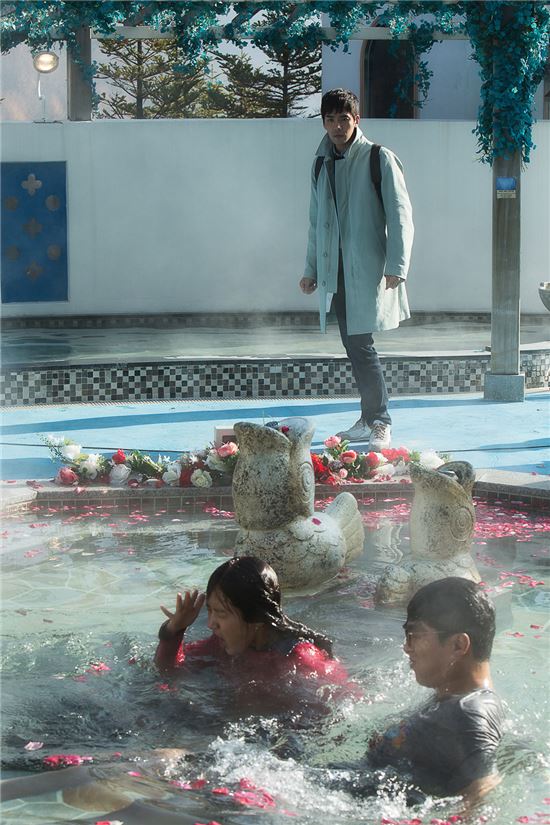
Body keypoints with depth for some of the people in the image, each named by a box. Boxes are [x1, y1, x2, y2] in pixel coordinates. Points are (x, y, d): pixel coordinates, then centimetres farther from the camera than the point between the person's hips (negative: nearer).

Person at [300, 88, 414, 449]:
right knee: (353, 345, 9)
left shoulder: (379, 159, -4)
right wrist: (311, 269, 19)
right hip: (335, 272, 6)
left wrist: (396, 266, -16)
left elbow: (400, 215, -8)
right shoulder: (322, 164, 14)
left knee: (361, 345, -11)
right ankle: (369, 420, 17)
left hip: (367, 270, -6)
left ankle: (380, 423, -3)